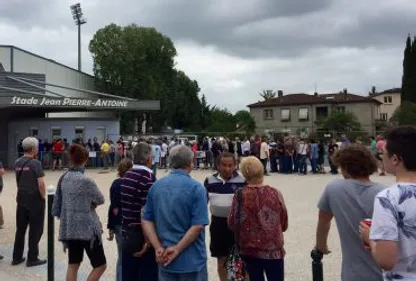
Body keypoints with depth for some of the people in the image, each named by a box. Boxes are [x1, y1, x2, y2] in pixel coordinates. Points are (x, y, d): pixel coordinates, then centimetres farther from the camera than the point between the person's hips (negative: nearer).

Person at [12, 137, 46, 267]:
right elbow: (41, 184, -18)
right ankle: (32, 259, 9)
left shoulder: (17, 162, 6)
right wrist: (43, 196, -6)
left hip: (21, 198, 7)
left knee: (20, 229, 15)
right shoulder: (35, 163, -15)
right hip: (34, 199, -7)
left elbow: (18, 180, 8)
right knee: (35, 230, 4)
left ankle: (17, 257, 22)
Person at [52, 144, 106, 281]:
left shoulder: (63, 178, 2)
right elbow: (100, 200, -4)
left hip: (69, 228, 7)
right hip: (87, 228, -7)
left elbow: (56, 204, 9)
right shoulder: (86, 180, -18)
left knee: (73, 265, 16)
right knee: (100, 265, 5)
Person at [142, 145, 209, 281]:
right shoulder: (196, 188, -13)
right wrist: (177, 249, -15)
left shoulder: (156, 186, 3)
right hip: (191, 260, -4)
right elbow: (198, 226, -20)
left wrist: (159, 248, -6)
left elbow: (146, 220, 1)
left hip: (165, 259, 5)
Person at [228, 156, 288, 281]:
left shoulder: (240, 195, -11)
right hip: (274, 250, 0)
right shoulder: (275, 194, -8)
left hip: (250, 249, 1)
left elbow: (232, 224, -4)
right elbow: (284, 225, 2)